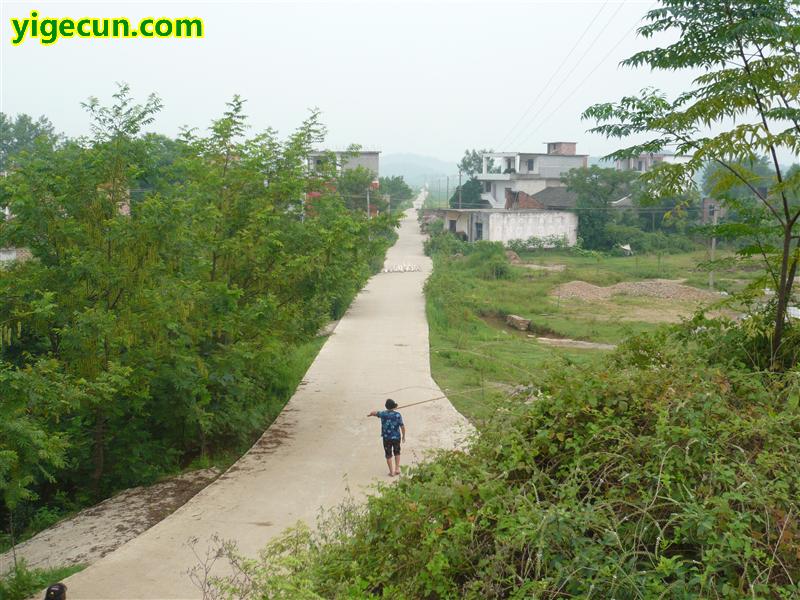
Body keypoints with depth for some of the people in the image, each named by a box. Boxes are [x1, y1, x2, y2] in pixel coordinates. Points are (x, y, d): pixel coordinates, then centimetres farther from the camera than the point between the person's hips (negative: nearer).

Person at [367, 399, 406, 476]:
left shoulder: (383, 414, -8)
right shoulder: (398, 415, -11)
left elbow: (374, 412, 11)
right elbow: (402, 426, -9)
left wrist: (370, 414, 34)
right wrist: (403, 436, 5)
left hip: (387, 438, 0)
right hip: (396, 437, 0)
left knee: (388, 455, 12)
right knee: (397, 453, 23)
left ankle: (391, 472, 15)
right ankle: (397, 469, 19)